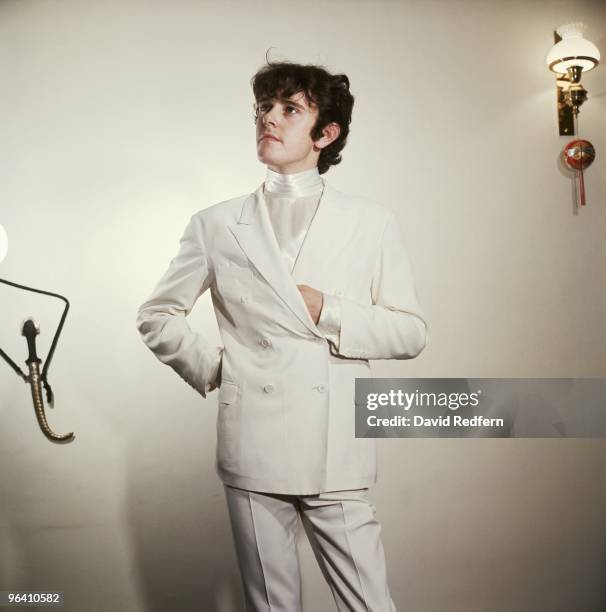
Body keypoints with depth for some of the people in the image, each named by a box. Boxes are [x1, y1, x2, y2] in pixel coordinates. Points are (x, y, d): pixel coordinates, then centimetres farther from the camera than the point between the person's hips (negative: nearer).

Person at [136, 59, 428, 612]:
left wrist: (328, 312, -9)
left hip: (338, 449, 0)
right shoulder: (216, 225, 7)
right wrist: (209, 369, 4)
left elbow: (411, 332, 4)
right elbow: (156, 316, 16)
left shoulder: (372, 223, 5)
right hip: (252, 447, 1)